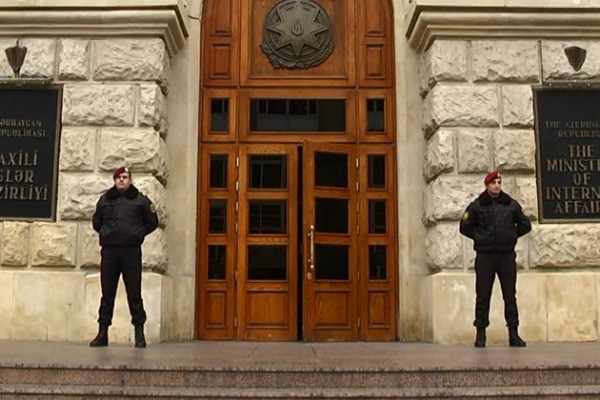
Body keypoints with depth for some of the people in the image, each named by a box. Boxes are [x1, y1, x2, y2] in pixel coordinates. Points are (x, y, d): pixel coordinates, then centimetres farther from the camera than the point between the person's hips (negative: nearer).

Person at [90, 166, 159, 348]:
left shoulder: (140, 200, 4)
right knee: (107, 293, 5)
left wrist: (138, 234, 6)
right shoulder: (105, 199, 11)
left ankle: (139, 333, 5)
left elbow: (152, 222, 11)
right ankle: (102, 333, 9)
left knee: (134, 294, -1)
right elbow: (96, 222, 25)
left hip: (132, 251, -2)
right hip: (109, 251, 2)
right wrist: (105, 233, 14)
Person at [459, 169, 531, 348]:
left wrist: (512, 236, 7)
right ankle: (480, 334, 7)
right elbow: (464, 227, 7)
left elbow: (525, 225, 16)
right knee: (483, 296, 1)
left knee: (510, 296, 4)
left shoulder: (511, 205, 7)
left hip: (507, 256, 2)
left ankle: (514, 334, 10)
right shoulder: (476, 206, 1)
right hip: (485, 256, -2)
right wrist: (479, 237, 3)